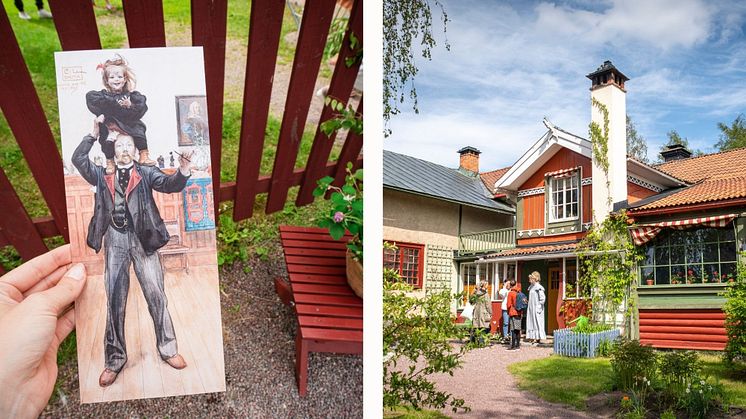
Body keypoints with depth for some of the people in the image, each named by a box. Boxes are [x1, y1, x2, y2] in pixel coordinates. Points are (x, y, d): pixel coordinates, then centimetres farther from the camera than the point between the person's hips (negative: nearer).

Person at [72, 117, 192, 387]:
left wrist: (183, 171, -33)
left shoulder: (146, 173, 5)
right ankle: (115, 360, 16)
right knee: (114, 300, 7)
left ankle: (167, 349, 13)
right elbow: (78, 160, -2)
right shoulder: (102, 175, 11)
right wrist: (94, 134, -6)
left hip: (142, 240, -2)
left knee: (156, 295, 0)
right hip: (114, 242, 2)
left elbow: (169, 185, -12)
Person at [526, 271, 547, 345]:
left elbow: (543, 298, -18)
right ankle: (534, 337, 14)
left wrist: (539, 306, -18)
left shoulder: (538, 287, -13)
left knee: (537, 322, -4)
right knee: (531, 322, 9)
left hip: (536, 308, -9)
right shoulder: (531, 287, 13)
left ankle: (538, 338, 1)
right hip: (531, 308, 9)